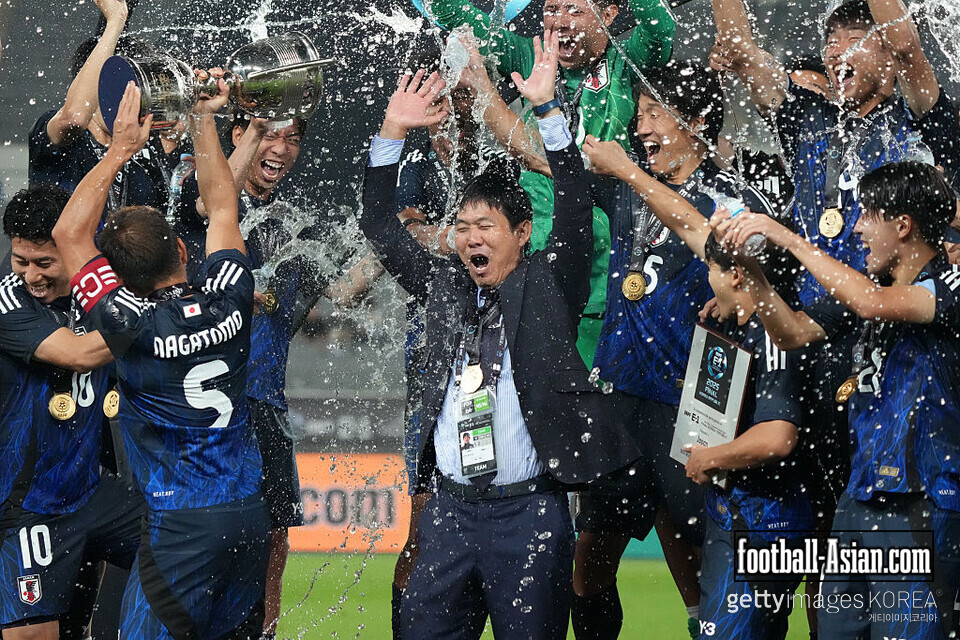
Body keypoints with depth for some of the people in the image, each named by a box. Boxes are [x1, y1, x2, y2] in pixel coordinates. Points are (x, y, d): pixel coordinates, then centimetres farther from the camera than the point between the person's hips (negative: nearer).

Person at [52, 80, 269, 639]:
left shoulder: (134, 326, -15)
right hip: (250, 510, 5)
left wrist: (121, 150, -1)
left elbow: (70, 233, -5)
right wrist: (204, 118, 20)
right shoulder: (228, 301, -3)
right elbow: (223, 209, 15)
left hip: (181, 524, -5)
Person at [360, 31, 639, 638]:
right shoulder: (444, 286, 15)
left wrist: (546, 109, -13)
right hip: (452, 507, 4)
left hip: (528, 509, -4)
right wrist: (392, 133, 9)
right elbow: (382, 228, 17)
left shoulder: (549, 284, 4)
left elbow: (575, 211, -8)